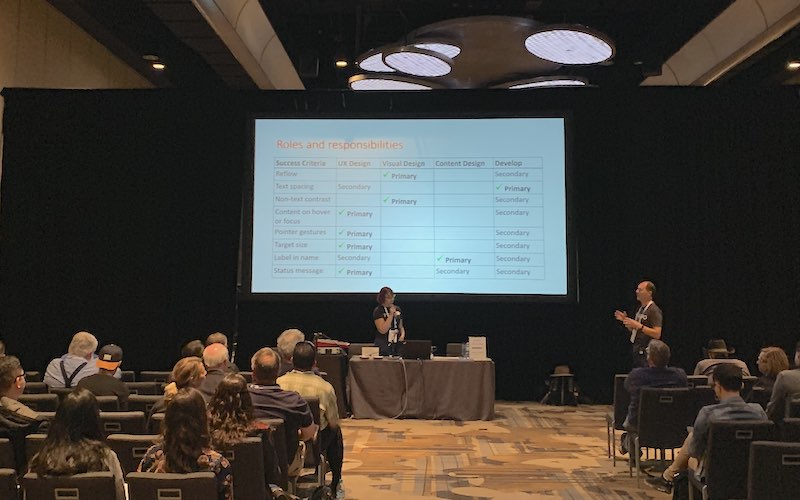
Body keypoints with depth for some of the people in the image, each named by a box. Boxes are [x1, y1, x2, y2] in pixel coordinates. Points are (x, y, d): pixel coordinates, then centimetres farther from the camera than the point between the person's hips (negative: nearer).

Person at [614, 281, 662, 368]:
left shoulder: (654, 310, -12)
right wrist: (625, 320, 6)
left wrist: (639, 326, -26)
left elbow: (657, 334, -20)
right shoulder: (640, 309, 15)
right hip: (637, 353, 9)